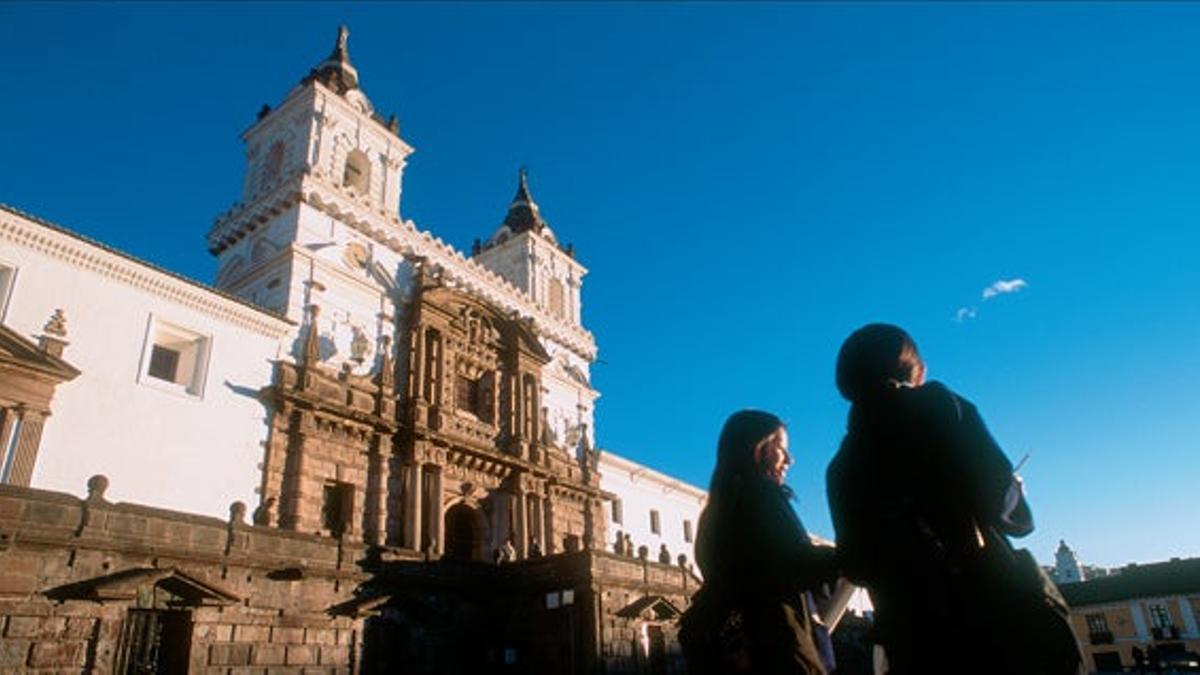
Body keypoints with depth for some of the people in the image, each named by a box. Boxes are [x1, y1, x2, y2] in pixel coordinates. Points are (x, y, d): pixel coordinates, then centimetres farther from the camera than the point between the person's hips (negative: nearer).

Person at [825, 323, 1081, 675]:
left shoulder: (842, 469, 11)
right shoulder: (939, 404, 1)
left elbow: (857, 565, 10)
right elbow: (998, 493, -9)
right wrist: (1015, 494, 14)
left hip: (914, 634, 4)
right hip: (991, 601, -4)